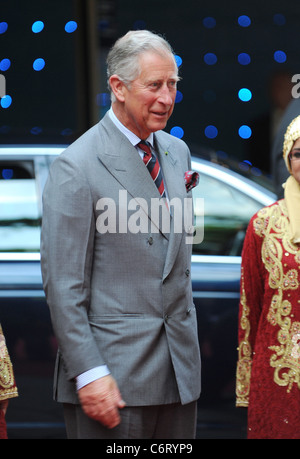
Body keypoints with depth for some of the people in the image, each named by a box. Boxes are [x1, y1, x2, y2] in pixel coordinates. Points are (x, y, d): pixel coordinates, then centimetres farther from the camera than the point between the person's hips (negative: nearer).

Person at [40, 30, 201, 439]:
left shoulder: (177, 152, 13)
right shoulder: (76, 167, -10)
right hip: (114, 372, -6)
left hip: (179, 367, 6)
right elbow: (63, 284, -12)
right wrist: (89, 374, -17)